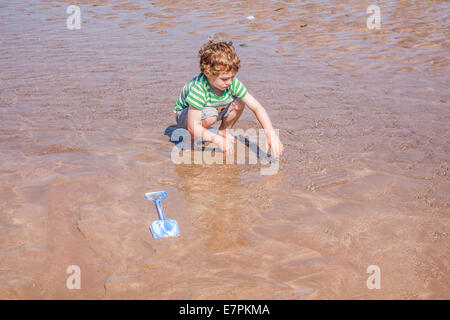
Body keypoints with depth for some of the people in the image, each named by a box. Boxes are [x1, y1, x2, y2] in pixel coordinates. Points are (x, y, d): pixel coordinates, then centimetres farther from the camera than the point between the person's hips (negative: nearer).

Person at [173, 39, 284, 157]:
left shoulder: (232, 82, -25)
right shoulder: (199, 88, -39)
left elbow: (257, 107, -24)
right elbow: (193, 127, -38)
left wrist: (271, 135, -34)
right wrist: (219, 140, -45)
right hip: (185, 114, -5)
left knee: (239, 103, -20)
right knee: (210, 114, -38)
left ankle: (224, 131, 5)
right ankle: (194, 139, -8)